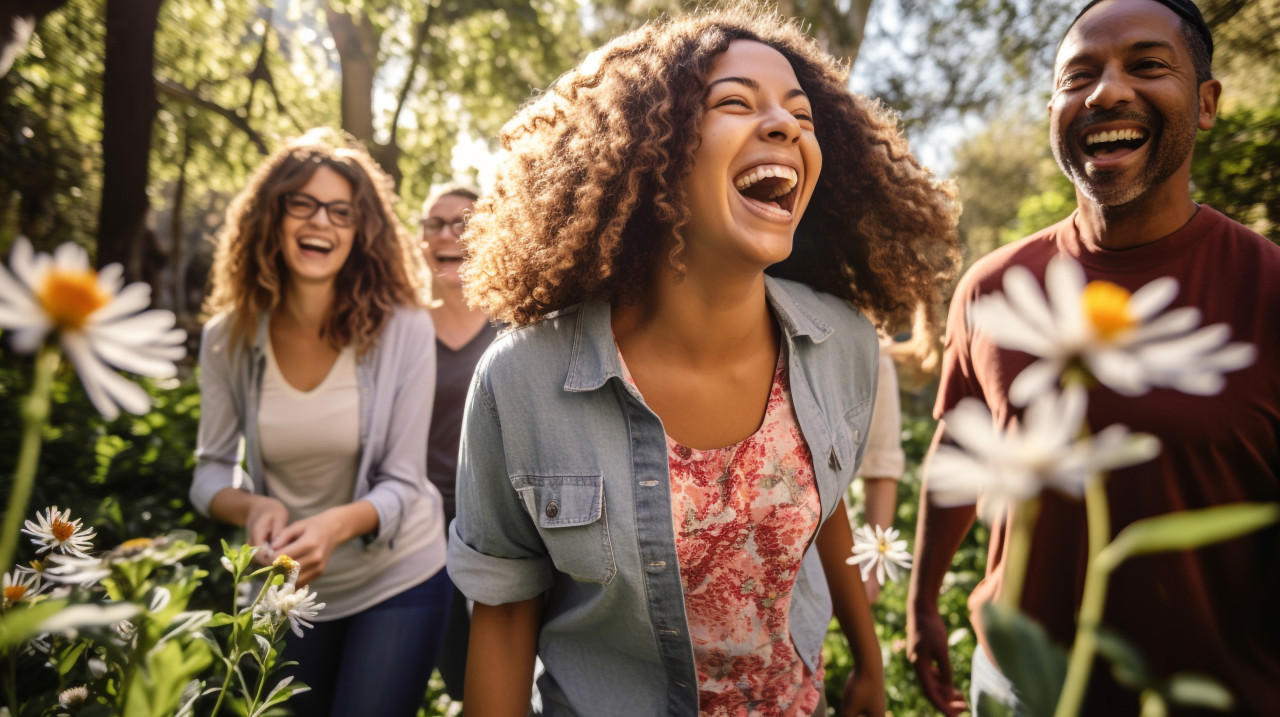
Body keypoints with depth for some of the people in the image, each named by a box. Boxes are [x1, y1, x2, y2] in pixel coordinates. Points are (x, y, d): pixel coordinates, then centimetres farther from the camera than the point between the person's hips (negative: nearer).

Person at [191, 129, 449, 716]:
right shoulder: (228, 337, -9)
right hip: (285, 587, 3)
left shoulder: (404, 330, -19)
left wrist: (335, 524, -36)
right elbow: (210, 470, -4)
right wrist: (254, 508, -26)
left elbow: (401, 484, -17)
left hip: (397, 580, -3)